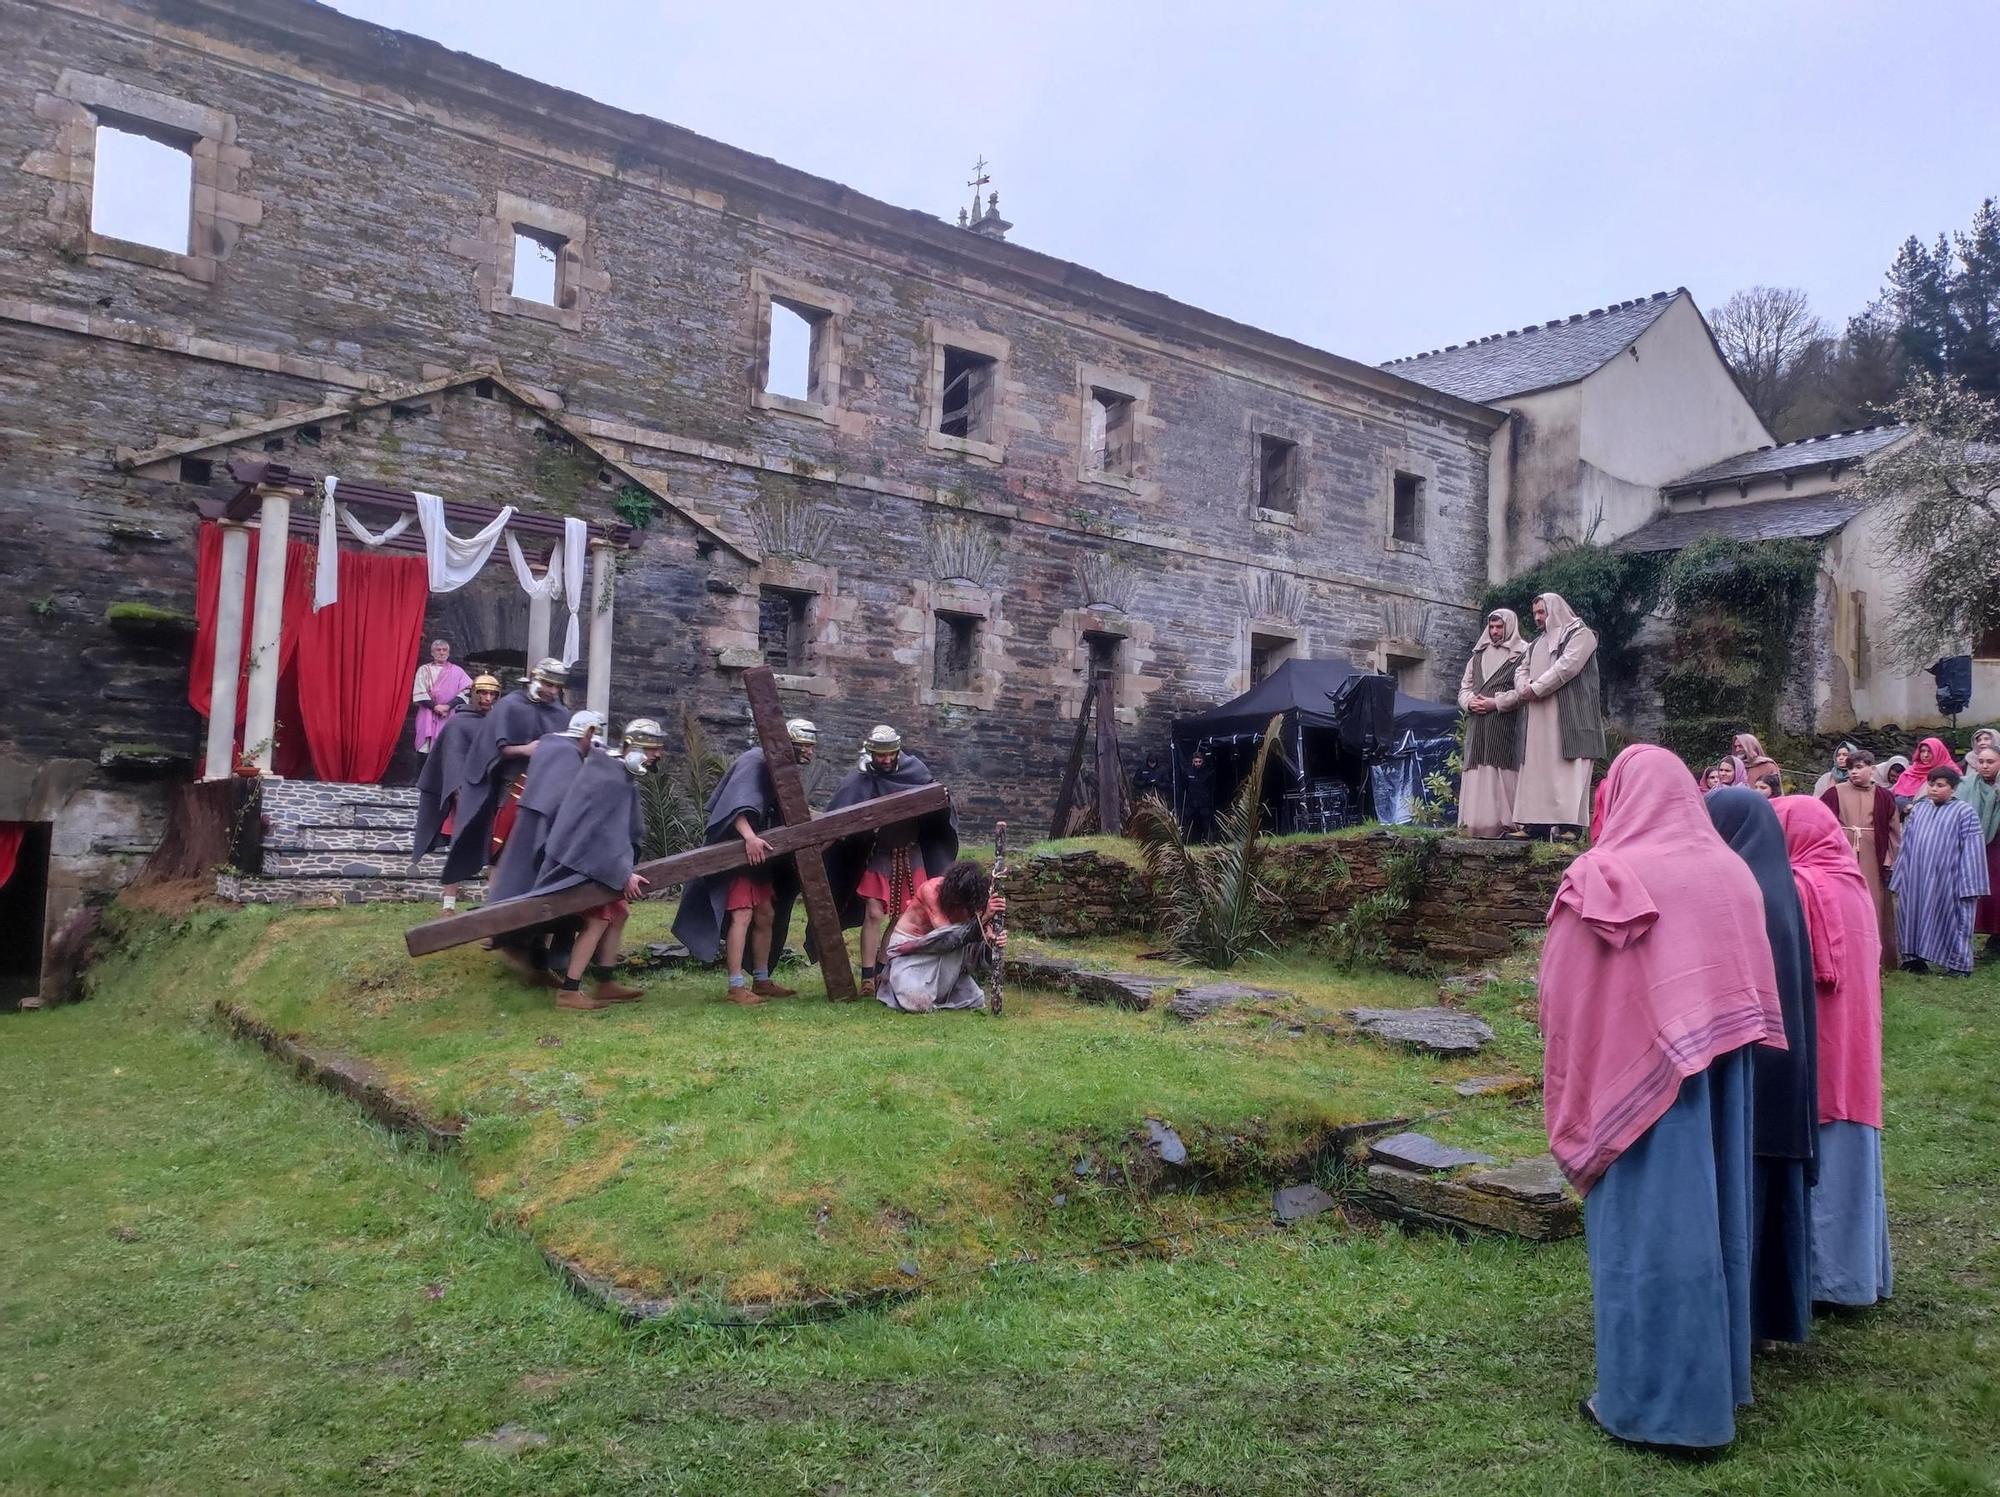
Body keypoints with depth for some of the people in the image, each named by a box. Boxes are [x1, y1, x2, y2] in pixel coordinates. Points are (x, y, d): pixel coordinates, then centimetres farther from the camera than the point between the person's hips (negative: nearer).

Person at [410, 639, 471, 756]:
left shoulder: (457, 671, 12)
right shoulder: (424, 670, 10)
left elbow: (465, 691, -1)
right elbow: (419, 694, 1)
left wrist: (448, 706, -13)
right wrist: (435, 707, -13)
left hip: (449, 717, 0)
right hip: (428, 717, 0)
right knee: (426, 751, -9)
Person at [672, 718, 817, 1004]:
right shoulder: (755, 761, -16)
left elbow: (789, 814, 14)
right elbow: (737, 801, -31)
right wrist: (749, 836, -45)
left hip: (760, 854, 10)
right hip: (736, 849, -10)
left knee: (765, 915, 12)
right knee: (742, 914, -15)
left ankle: (761, 980, 23)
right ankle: (736, 987, -13)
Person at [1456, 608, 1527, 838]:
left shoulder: (1522, 654, 4)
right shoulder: (1478, 655, 22)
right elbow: (1464, 687, 21)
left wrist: (1496, 703, -13)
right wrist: (1470, 701, 0)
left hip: (1505, 726, -5)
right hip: (1477, 727, 5)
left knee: (1502, 774, -11)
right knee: (1477, 774, 0)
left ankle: (1504, 823, -11)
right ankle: (1477, 825, -1)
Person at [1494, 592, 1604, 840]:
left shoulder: (1580, 634, 2)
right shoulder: (1537, 643, 26)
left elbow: (1567, 666, -12)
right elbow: (1521, 671, 20)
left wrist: (1535, 689, -11)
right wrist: (1524, 688, -4)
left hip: (1569, 715, -7)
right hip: (1539, 717, 7)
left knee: (1567, 770, -12)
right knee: (1536, 768, 0)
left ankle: (1569, 825, -16)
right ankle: (1532, 823, -3)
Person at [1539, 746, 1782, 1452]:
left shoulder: (1605, 877, -14)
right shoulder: (1732, 872, 3)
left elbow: (1565, 995, -9)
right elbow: (1753, 980, 11)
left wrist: (1571, 1091, 2)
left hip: (1638, 1074, -6)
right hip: (1720, 1075, 6)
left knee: (1645, 1226, 3)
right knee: (1709, 1210, 17)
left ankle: (1645, 1399, 13)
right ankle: (1712, 1381, 32)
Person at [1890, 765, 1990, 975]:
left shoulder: (1965, 812, -4)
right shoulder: (1918, 809, 9)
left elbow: (1971, 851, -7)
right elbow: (1906, 845, 12)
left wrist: (1969, 886, -11)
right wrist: (1900, 876, 11)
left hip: (1947, 881, -4)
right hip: (1917, 880, 4)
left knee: (1950, 918, 2)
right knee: (1916, 915, 9)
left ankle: (1957, 963, 12)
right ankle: (1915, 957, 21)